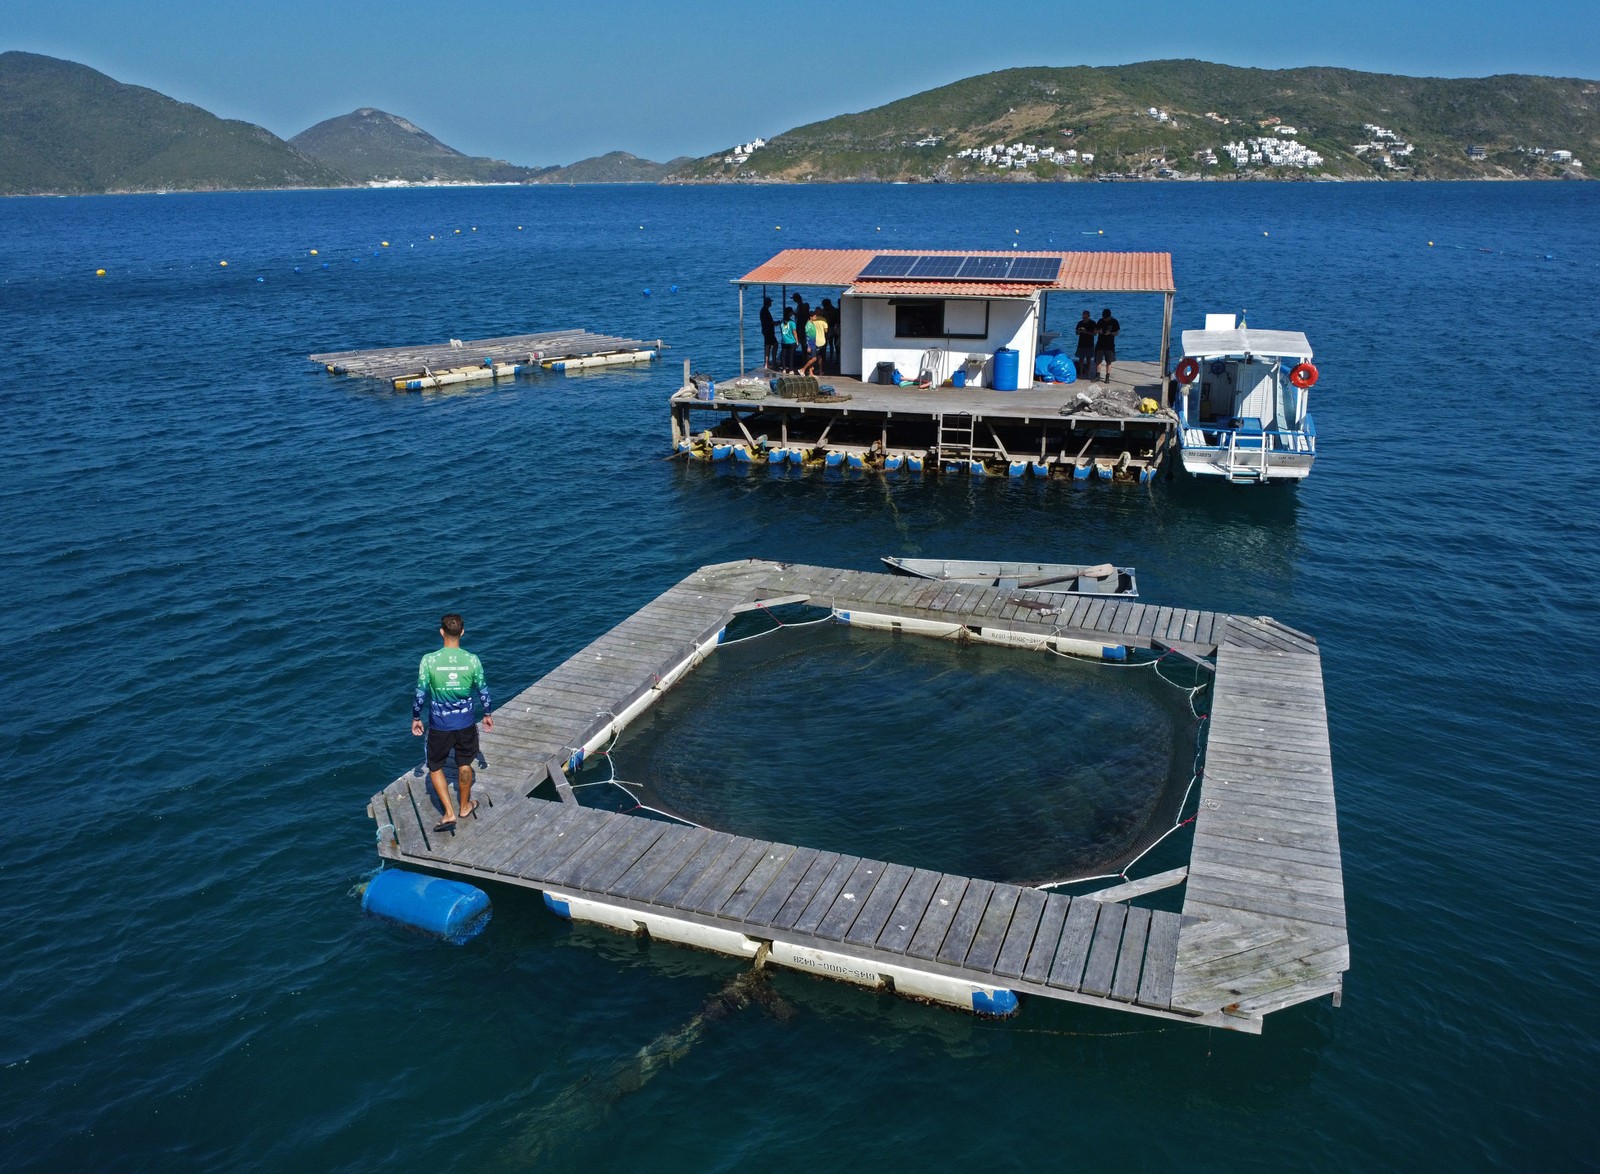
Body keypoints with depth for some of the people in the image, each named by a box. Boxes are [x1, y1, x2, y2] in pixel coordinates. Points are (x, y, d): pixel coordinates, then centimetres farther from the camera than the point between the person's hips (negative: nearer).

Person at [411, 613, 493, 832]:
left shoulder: (429, 660, -17)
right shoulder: (472, 660, -12)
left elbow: (420, 693, -9)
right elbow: (483, 691, 0)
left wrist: (416, 718, 7)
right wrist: (487, 714, 17)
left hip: (439, 725, -2)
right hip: (466, 723, 2)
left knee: (435, 767, 17)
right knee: (464, 765, 21)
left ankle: (449, 813, 10)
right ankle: (465, 806, 38)